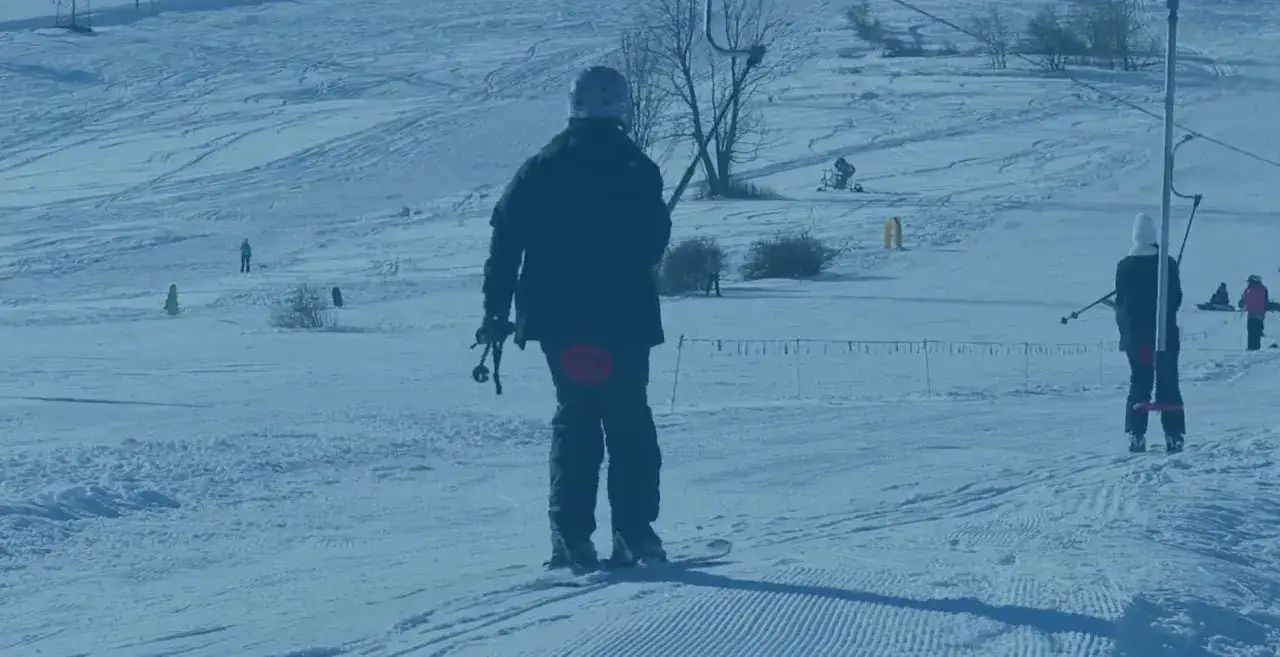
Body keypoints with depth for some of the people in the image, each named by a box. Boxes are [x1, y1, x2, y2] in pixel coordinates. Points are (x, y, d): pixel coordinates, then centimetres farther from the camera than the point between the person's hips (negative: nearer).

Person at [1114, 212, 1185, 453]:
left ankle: (1136, 435, -2)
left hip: (1135, 334, 1)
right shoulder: (1167, 264, -6)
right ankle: (1173, 436, 0)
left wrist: (1125, 330, 13)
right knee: (1168, 384, 5)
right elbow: (1176, 298, 1)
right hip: (1166, 334, -1)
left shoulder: (1125, 266, -4)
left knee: (1139, 384, 6)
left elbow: (1121, 302, 1)